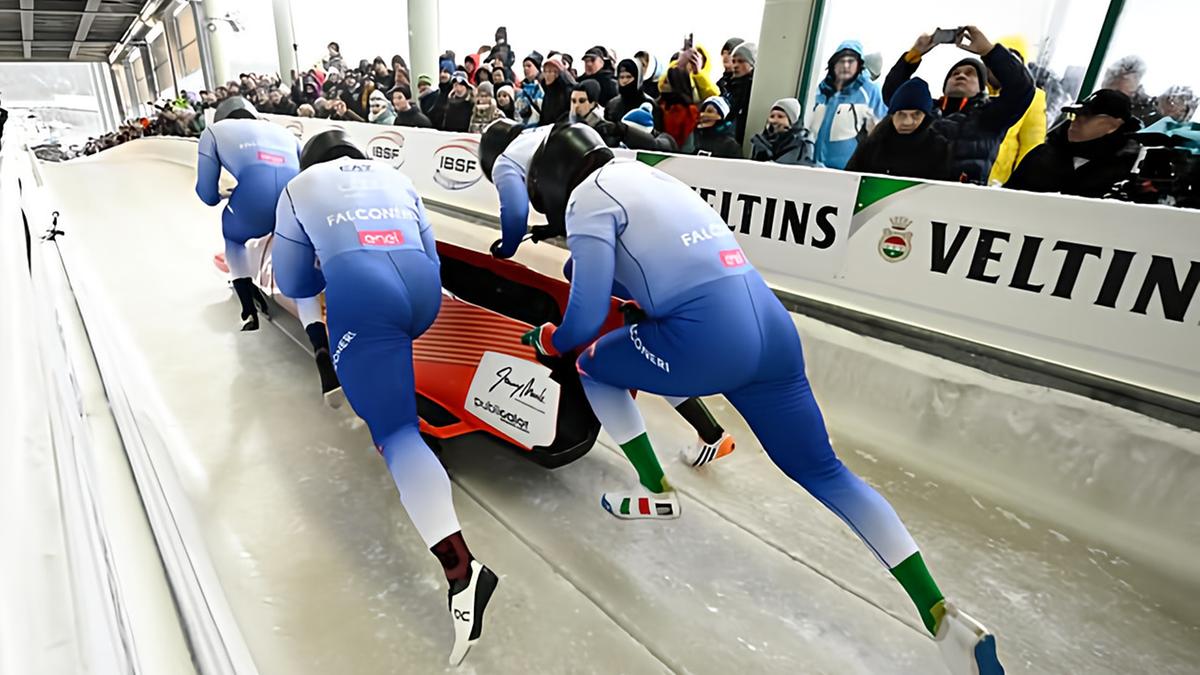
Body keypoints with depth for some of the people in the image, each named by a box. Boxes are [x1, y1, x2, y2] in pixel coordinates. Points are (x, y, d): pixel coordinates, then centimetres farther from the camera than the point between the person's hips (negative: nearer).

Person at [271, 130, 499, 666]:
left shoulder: (300, 186, 23)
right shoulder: (395, 177, 30)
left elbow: (293, 284, 22)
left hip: (363, 295, -4)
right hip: (424, 293, 4)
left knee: (396, 432, -10)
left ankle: (460, 569, -25)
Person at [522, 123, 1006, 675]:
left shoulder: (586, 196, 2)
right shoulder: (645, 175, 26)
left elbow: (586, 319, -4)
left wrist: (549, 338, 17)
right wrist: (582, 264, 42)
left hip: (709, 338, -8)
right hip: (769, 322, 8)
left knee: (591, 362, 19)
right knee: (824, 472, 17)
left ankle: (656, 492, 24)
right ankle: (941, 616, 18)